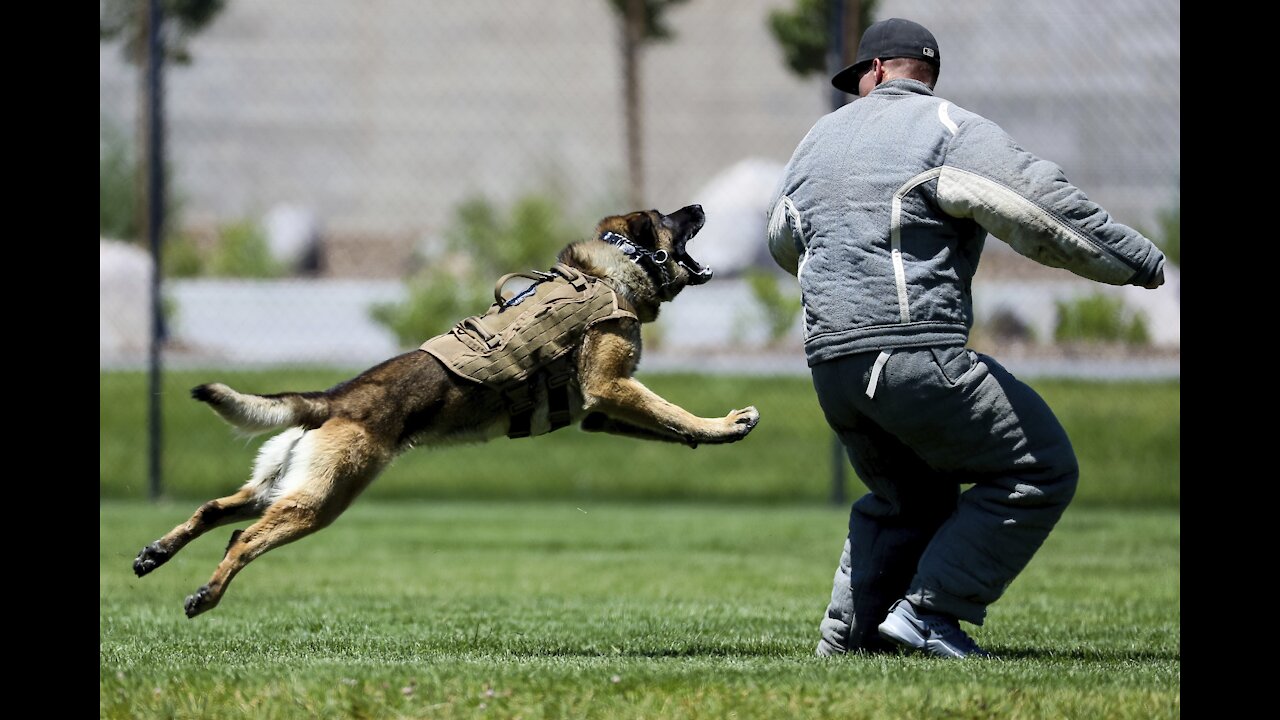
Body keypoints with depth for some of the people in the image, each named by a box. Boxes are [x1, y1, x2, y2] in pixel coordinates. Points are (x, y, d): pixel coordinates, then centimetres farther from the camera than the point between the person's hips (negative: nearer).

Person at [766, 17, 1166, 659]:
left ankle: (846, 639, 17)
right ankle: (927, 613, -5)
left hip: (829, 362, 8)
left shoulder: (821, 136, 19)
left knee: (909, 498, 26)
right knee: (1041, 472, 2)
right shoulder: (948, 127, -2)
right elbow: (1039, 205, -14)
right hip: (915, 354, -8)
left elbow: (783, 241, 35)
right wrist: (1140, 261, -6)